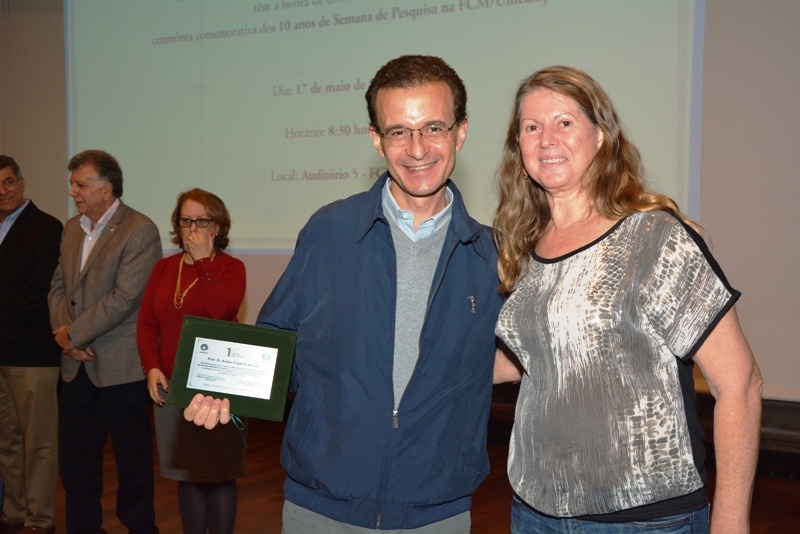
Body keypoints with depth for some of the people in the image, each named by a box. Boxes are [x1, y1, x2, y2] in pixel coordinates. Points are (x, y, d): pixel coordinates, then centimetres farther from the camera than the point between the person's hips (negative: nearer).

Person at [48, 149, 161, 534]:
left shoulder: (140, 231, -12)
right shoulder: (71, 228, 12)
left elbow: (124, 297, -19)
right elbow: (58, 287, 12)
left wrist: (74, 332, -14)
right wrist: (63, 333, -5)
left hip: (120, 366, -7)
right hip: (77, 365, 7)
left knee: (132, 455, 6)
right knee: (75, 455, 14)